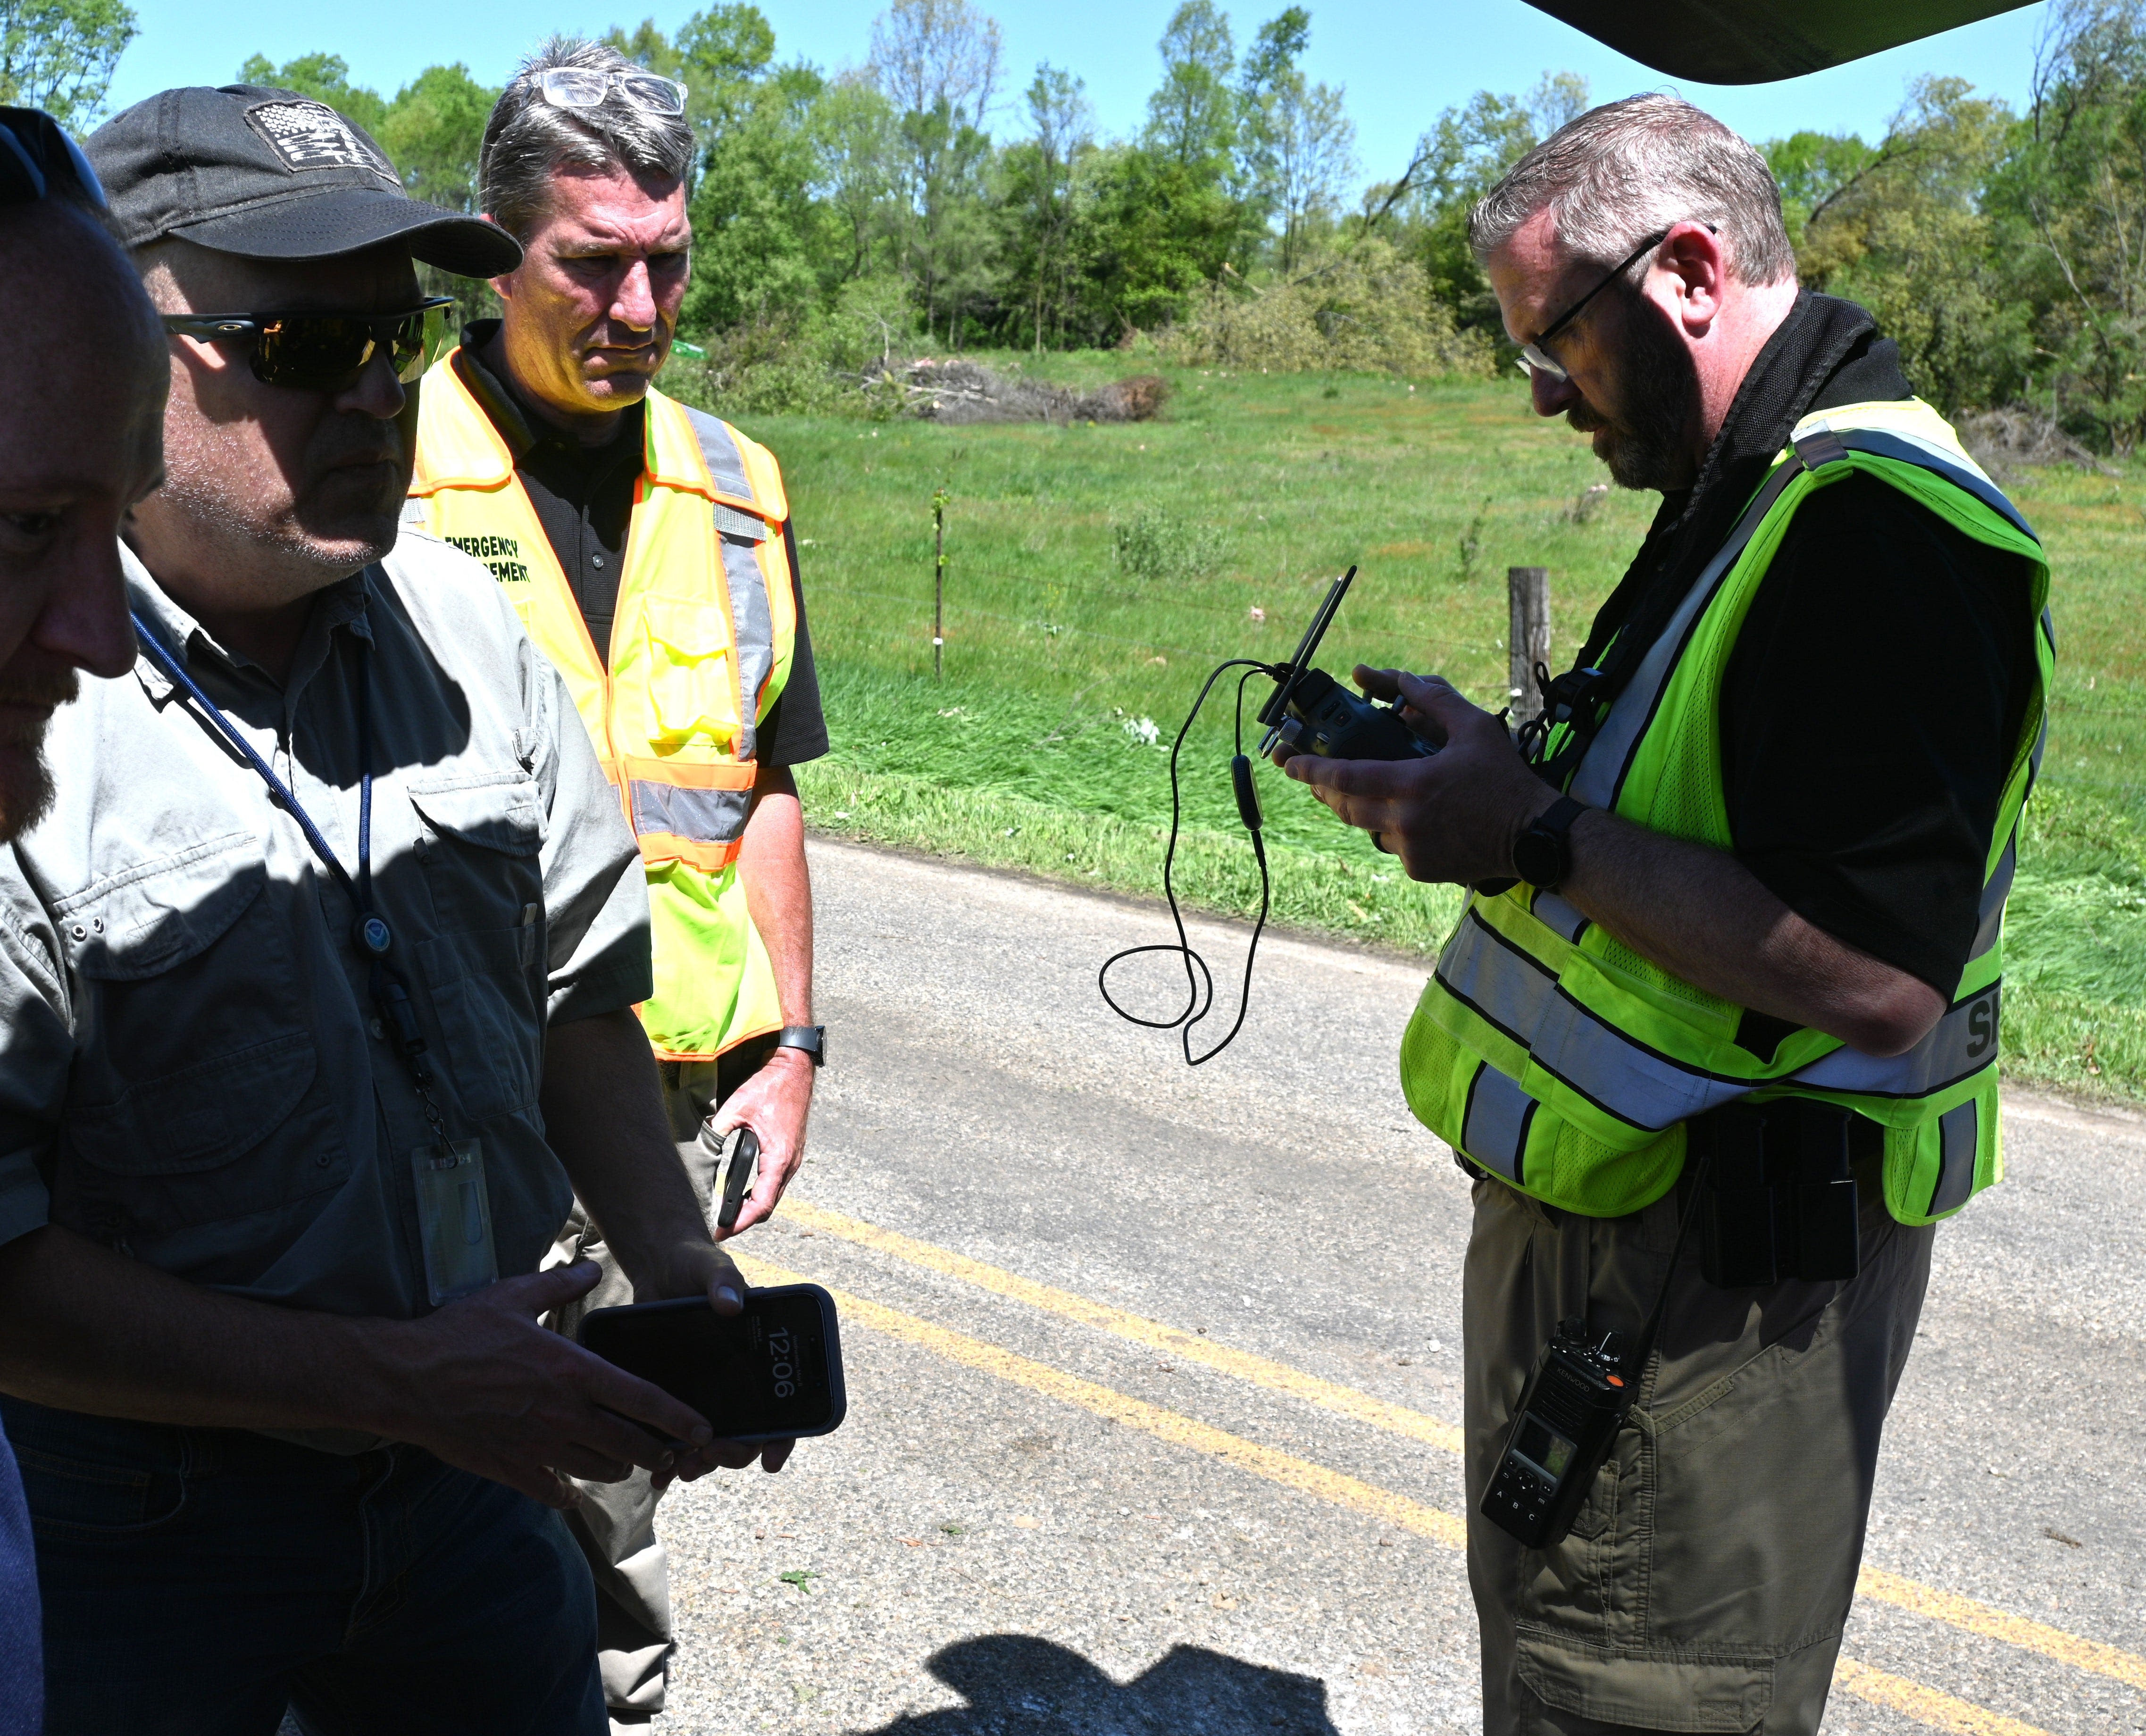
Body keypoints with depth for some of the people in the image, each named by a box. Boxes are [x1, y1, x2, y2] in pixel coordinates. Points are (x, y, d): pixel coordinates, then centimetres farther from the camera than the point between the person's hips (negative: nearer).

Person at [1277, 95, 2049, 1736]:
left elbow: (1876, 975, -29)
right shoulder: (1751, 495, 13)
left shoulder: (1873, 524, -22)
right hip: (1597, 1227, 10)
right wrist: (1471, 776, 6)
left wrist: (1536, 834, -23)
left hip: (1717, 1285, -10)